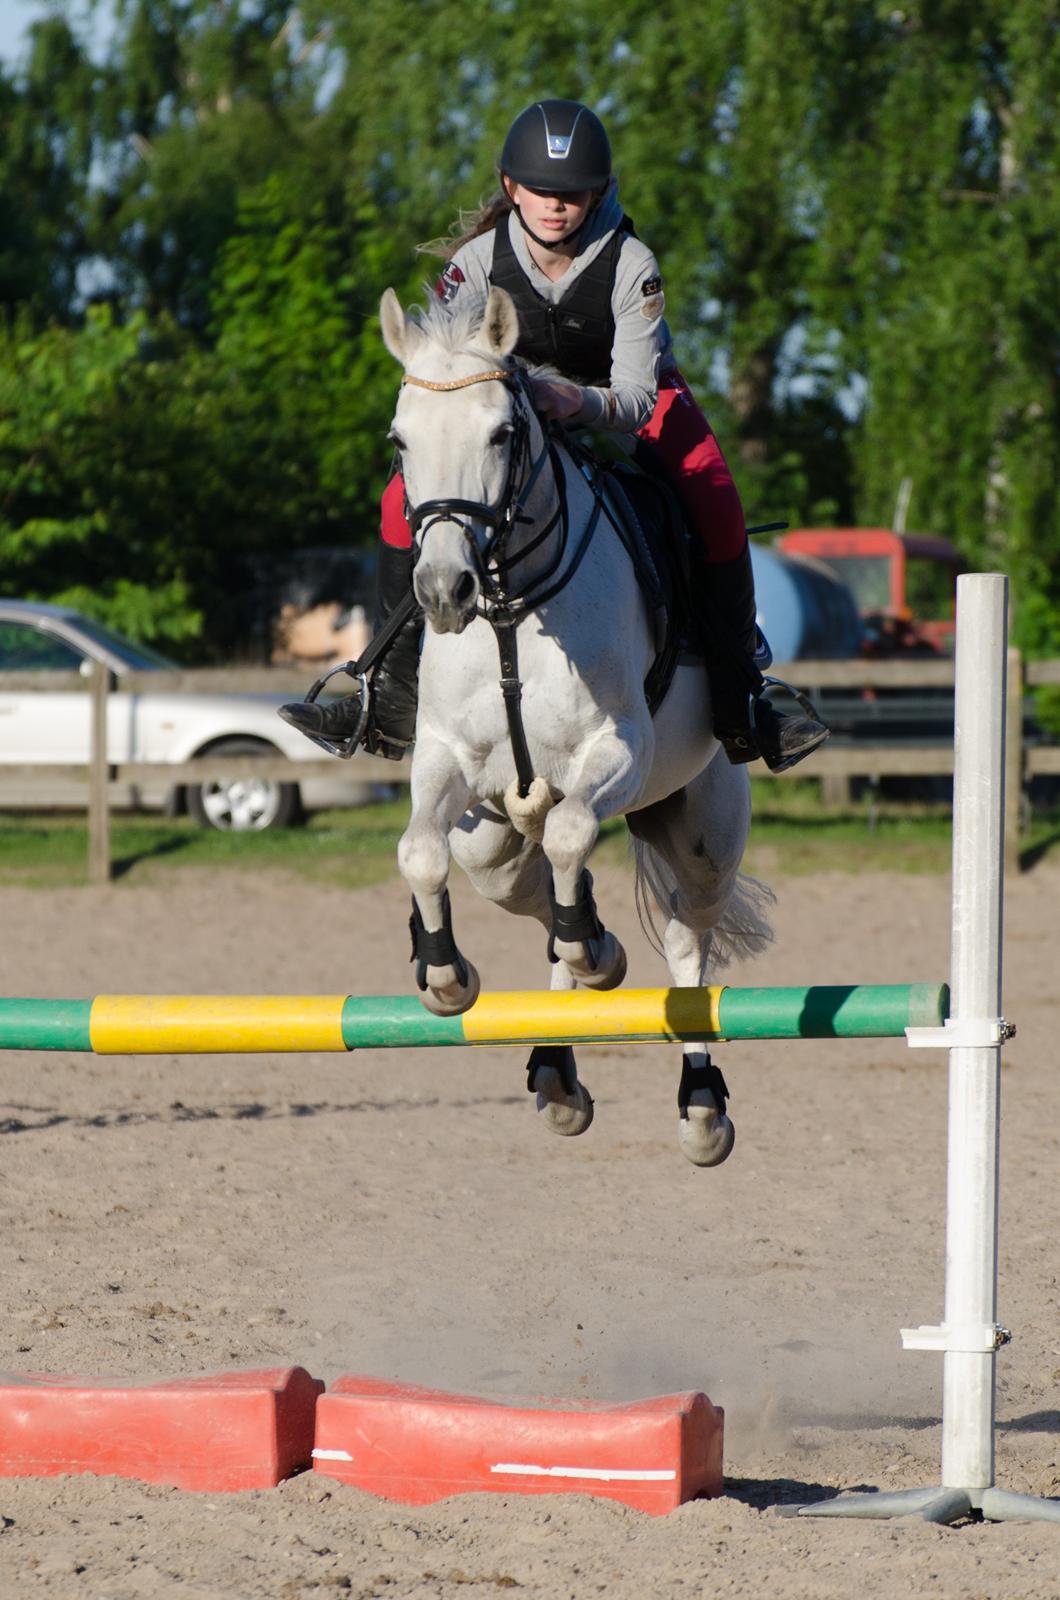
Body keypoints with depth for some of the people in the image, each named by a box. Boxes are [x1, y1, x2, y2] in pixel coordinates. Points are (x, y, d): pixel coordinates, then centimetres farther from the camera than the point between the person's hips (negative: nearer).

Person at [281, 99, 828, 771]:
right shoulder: (480, 260, -23)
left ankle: (739, 701, -20)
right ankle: (396, 694, -10)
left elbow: (636, 396, -34)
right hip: (513, 403, 2)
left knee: (715, 501, -28)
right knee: (404, 500, -18)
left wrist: (580, 404, -56)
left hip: (621, 399, -2)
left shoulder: (630, 265, -29)